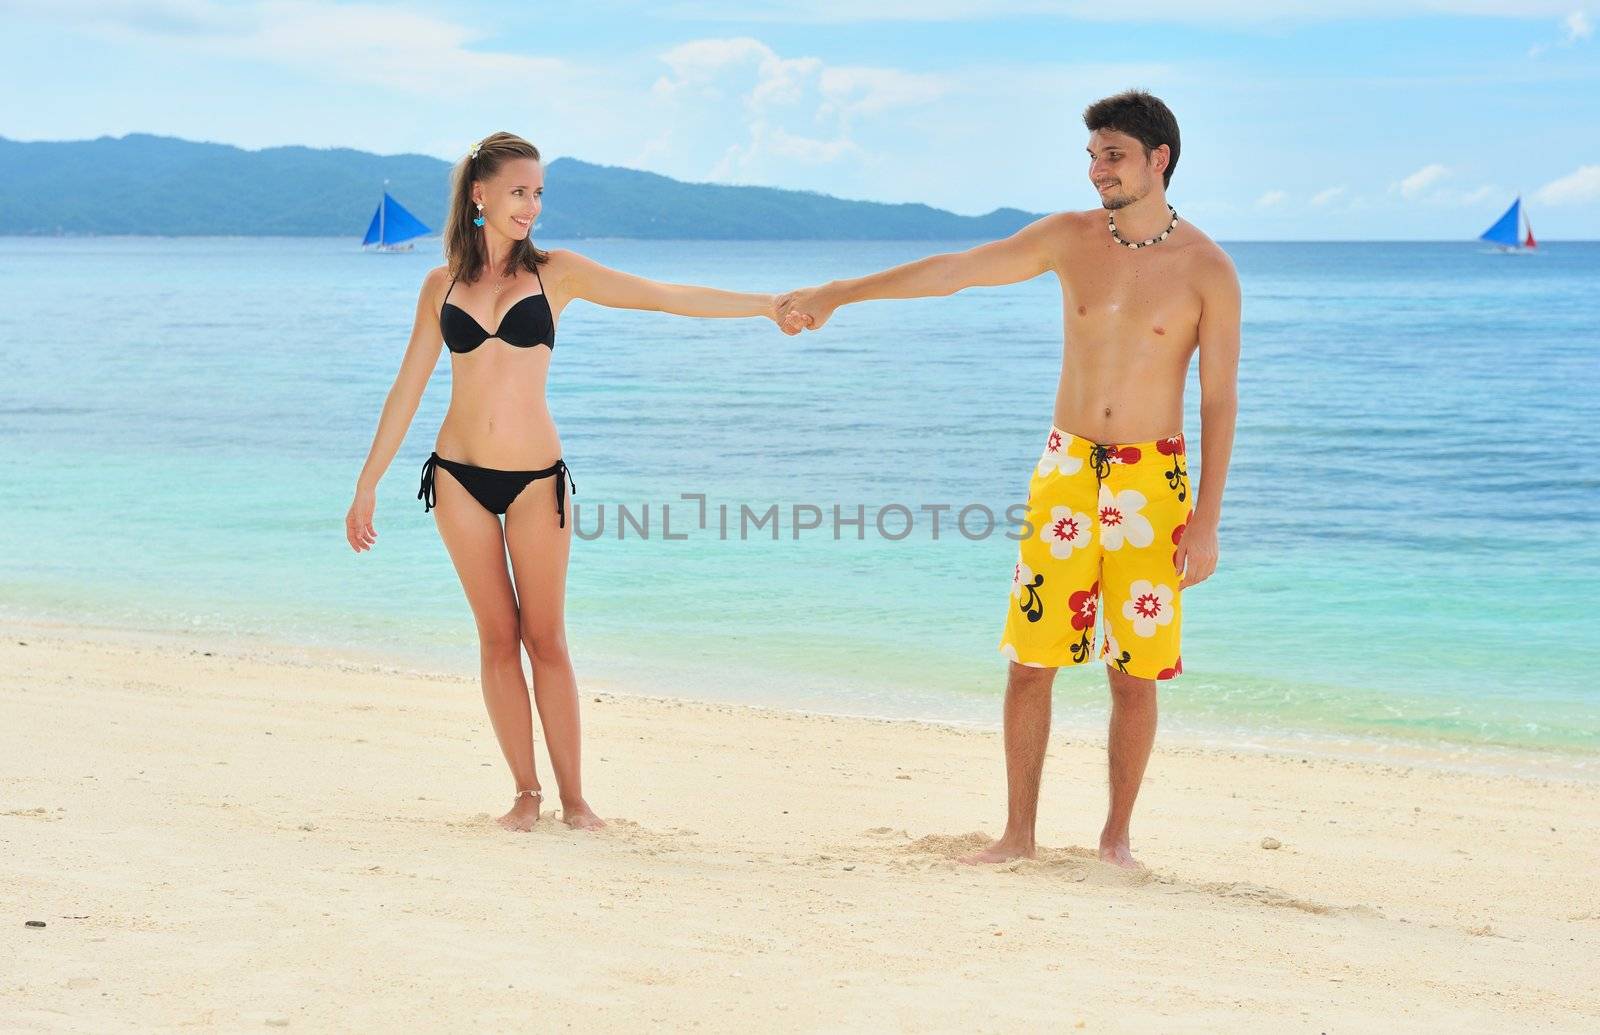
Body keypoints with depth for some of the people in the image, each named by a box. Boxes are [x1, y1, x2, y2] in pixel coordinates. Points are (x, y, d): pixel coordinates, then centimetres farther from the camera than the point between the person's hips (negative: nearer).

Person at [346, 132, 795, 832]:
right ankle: (526, 792, 12)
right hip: (460, 476, 2)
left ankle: (572, 798, 8)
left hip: (535, 478, -1)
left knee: (545, 640, 1)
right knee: (498, 637, 5)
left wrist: (767, 306, -12)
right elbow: (407, 388, 10)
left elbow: (667, 297, -5)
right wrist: (367, 484, 11)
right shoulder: (442, 284, 6)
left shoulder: (554, 273, 1)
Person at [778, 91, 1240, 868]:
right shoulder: (1071, 238, 1)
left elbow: (1219, 402, -5)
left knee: (1135, 673, 0)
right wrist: (835, 294, -2)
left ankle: (1116, 835, 15)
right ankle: (1018, 833, 10)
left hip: (1152, 481, -2)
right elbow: (952, 271, 0)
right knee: (1029, 658, 0)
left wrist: (1206, 519, -9)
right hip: (1067, 467, 2)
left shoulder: (1207, 270, -6)